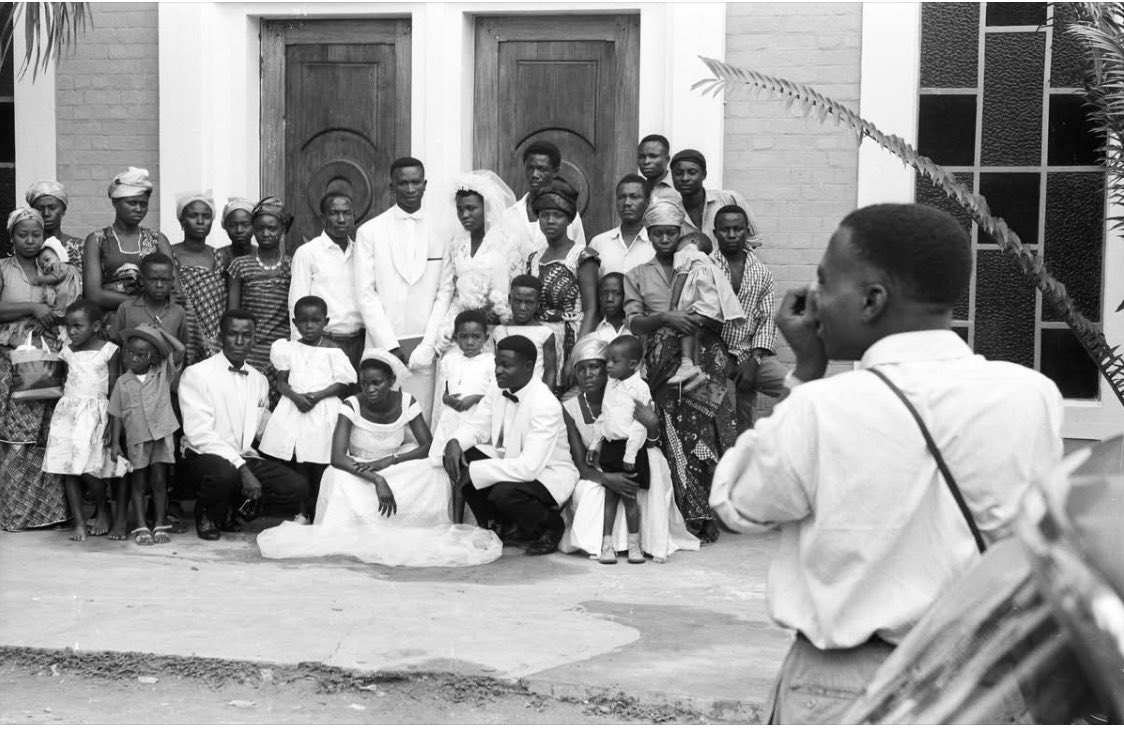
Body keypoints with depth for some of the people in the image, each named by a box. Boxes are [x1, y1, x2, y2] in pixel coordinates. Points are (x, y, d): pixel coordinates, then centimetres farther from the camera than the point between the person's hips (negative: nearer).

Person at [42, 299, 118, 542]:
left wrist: (111, 423, -9)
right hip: (67, 411, 5)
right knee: (68, 470, -2)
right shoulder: (68, 352, 11)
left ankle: (102, 510, 11)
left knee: (87, 469, -15)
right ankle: (79, 522, 4)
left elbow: (114, 390, -3)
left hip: (94, 413, -5)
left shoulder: (108, 351, -2)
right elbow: (64, 384, 16)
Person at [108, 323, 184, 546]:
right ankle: (141, 527, 11)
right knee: (138, 483, 7)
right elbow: (116, 415, 4)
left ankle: (160, 524, 13)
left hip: (161, 437, -1)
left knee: (159, 481, 4)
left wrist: (160, 332, -4)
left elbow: (181, 351, -11)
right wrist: (114, 443, 0)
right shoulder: (123, 382, 1)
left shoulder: (163, 374, 0)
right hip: (135, 440, 1)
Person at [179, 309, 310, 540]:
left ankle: (236, 507, 7)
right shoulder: (196, 374, -5)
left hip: (247, 459, 5)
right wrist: (241, 468, -23)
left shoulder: (259, 380, 15)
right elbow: (199, 434, -15)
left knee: (297, 487, -19)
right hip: (204, 457, -5)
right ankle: (208, 514, -4)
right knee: (224, 473, -40)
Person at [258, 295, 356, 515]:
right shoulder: (289, 349, 7)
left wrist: (317, 395, -18)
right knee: (298, 465, 4)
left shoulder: (333, 351, -1)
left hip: (323, 410, -3)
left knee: (320, 467, -2)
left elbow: (342, 384, -5)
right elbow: (281, 382, 4)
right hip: (294, 408, 3)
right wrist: (296, 396, -15)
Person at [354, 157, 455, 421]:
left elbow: (445, 292, 5)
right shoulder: (369, 232, 2)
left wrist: (428, 345, -4)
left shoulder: (440, 233, 6)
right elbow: (366, 293, -1)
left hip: (424, 349, 1)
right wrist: (390, 347, -7)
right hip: (383, 345, -1)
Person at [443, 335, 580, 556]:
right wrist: (455, 443, -23)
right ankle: (494, 524, 7)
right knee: (458, 458, -12)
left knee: (504, 492, -35)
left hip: (549, 475, -7)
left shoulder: (545, 405, -28)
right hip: (510, 462, 7)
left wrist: (474, 472, -34)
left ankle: (550, 527, -2)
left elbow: (529, 467, -34)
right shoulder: (498, 392, -3)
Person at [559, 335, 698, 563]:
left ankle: (655, 541, -24)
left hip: (630, 471, 0)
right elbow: (581, 465, -15)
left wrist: (652, 427, -33)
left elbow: (648, 449, -18)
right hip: (596, 477, 0)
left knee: (654, 458, -31)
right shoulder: (570, 408, -10)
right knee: (586, 490, -34)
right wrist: (606, 478, -31)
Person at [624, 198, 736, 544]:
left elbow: (720, 319, 11)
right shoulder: (637, 275, 17)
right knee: (678, 440, -8)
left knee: (704, 434, -10)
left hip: (702, 360, 0)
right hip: (664, 366, 0)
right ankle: (694, 518, -6)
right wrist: (665, 318, -14)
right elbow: (633, 322, 4)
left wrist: (698, 321, -11)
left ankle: (702, 517, -5)